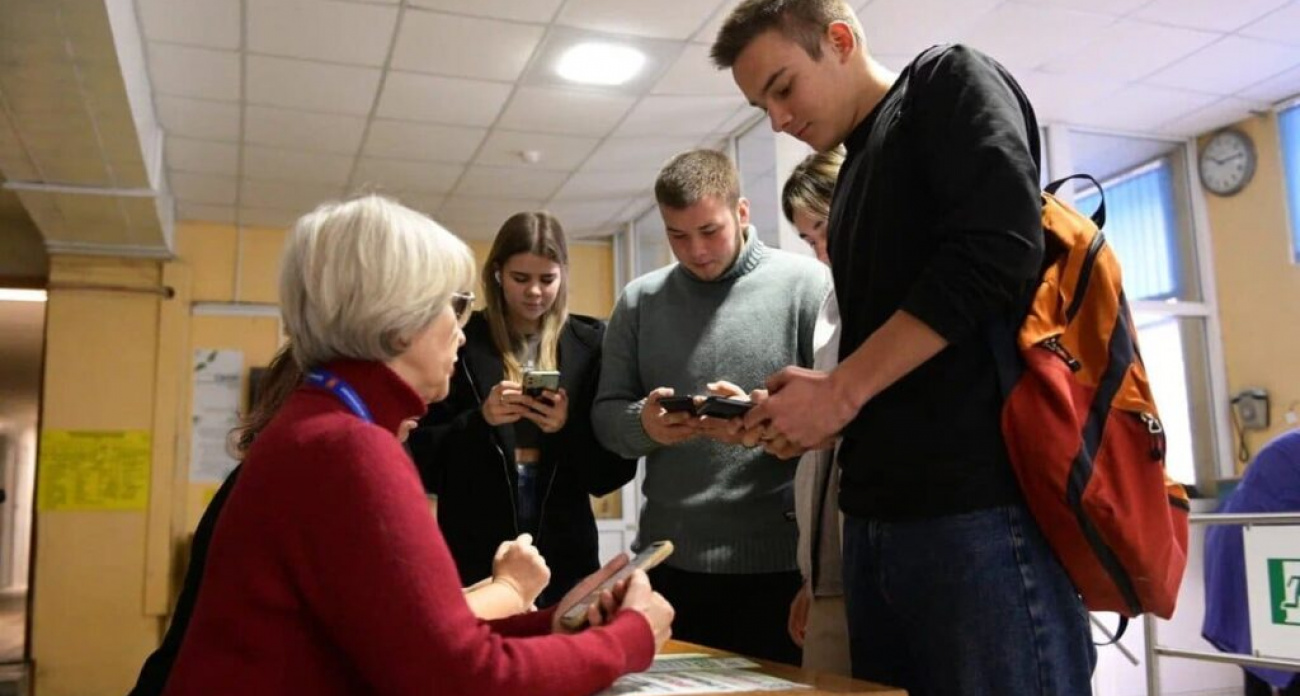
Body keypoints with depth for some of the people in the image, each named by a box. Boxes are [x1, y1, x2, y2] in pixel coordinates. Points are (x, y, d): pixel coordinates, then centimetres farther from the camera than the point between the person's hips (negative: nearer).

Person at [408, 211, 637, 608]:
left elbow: (616, 467, 2)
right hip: (476, 554, -1)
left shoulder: (590, 345, 2)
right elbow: (422, 457, -1)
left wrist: (567, 429, -16)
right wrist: (479, 419, -17)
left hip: (565, 553, 1)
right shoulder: (462, 344, -1)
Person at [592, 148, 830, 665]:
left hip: (776, 559, -3)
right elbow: (606, 414, 7)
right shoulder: (638, 301, 8)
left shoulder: (805, 283, -4)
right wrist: (643, 424, -15)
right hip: (668, 559, 4)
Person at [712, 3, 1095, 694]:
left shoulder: (949, 81, 2)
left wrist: (841, 388, -12)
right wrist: (795, 417, 6)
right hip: (882, 514, 8)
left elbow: (996, 247, -16)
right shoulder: (852, 180, 23)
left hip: (979, 502, -8)